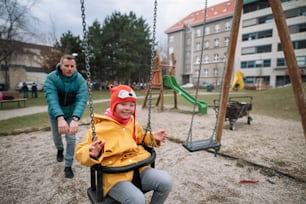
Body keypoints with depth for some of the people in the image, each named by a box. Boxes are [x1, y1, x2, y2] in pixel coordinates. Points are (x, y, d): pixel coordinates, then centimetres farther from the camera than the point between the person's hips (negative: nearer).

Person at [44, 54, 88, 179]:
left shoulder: (80, 80, -26)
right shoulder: (51, 78, -27)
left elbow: (82, 100, -38)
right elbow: (51, 99, -39)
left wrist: (75, 119, -54)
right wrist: (60, 118, -55)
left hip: (71, 113, -1)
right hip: (55, 114, 1)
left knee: (71, 138, -3)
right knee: (56, 135, 20)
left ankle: (68, 166, 17)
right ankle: (60, 150, 55)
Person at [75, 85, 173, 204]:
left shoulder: (133, 123, 12)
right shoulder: (99, 127, -8)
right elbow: (80, 152, -7)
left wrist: (153, 138, 12)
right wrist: (93, 154, -30)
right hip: (114, 176, -6)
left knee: (166, 181, -9)